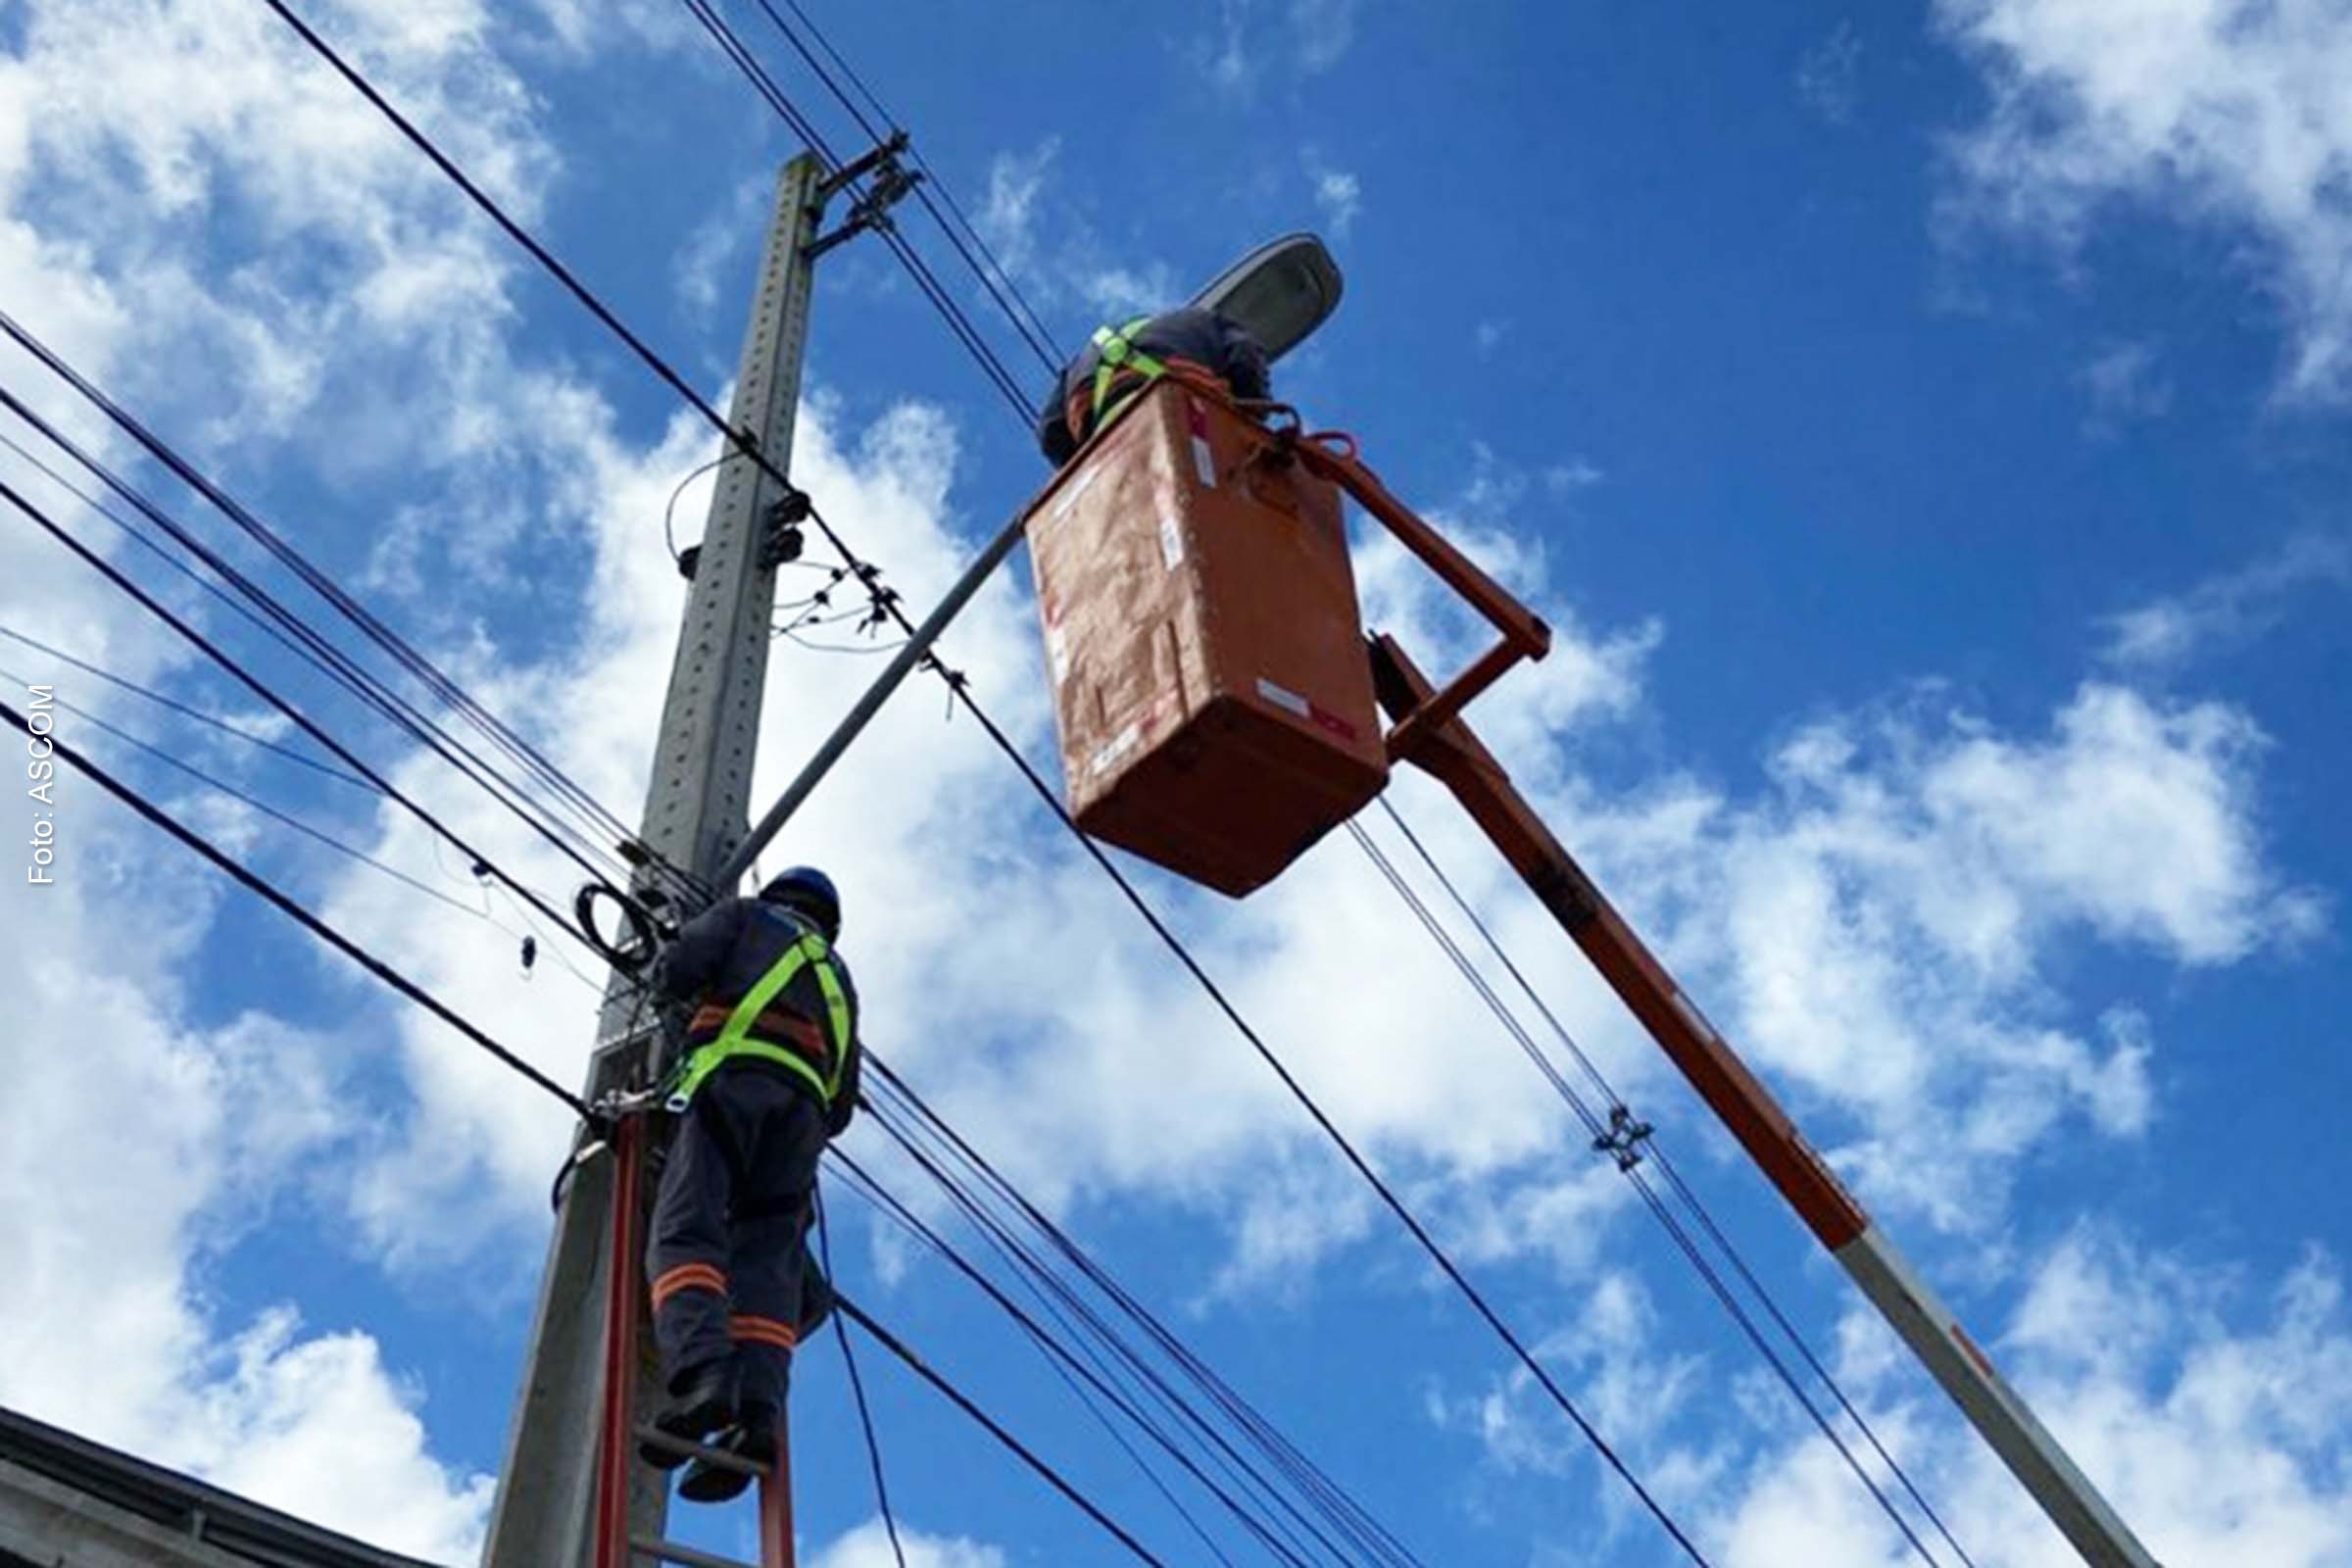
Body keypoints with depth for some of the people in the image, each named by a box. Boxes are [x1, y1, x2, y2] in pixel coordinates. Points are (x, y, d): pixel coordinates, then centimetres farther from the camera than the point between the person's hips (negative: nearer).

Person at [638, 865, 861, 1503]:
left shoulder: (747, 915, 26)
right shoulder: (839, 979, 38)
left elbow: (678, 970, 8)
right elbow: (842, 1105, 31)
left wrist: (674, 985, 31)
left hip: (733, 1077, -4)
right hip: (805, 1106, 4)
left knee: (686, 1233, -18)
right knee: (768, 1264, -6)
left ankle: (701, 1376, -42)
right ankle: (757, 1411, -28)